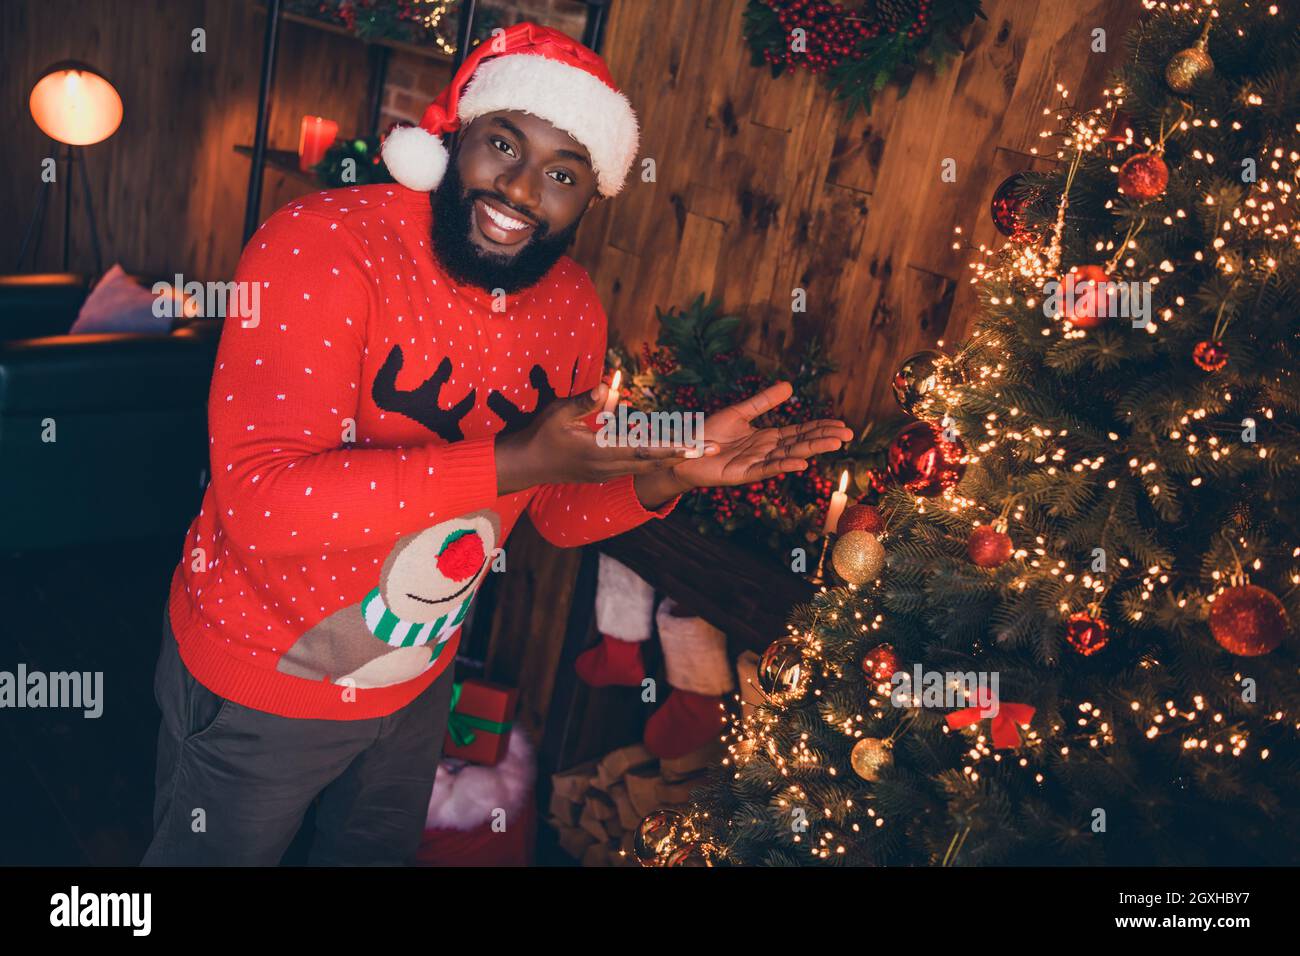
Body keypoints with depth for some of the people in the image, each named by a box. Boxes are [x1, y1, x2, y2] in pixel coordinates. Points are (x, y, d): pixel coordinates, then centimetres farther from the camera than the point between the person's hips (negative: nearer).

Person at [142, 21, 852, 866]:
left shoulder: (573, 307, -8)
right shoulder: (321, 247, -26)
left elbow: (560, 510, 2)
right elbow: (260, 501, -36)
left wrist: (669, 476, -18)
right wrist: (515, 461, -39)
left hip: (418, 680, 5)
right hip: (260, 684, -5)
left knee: (379, 850, 30)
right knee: (214, 853, 22)